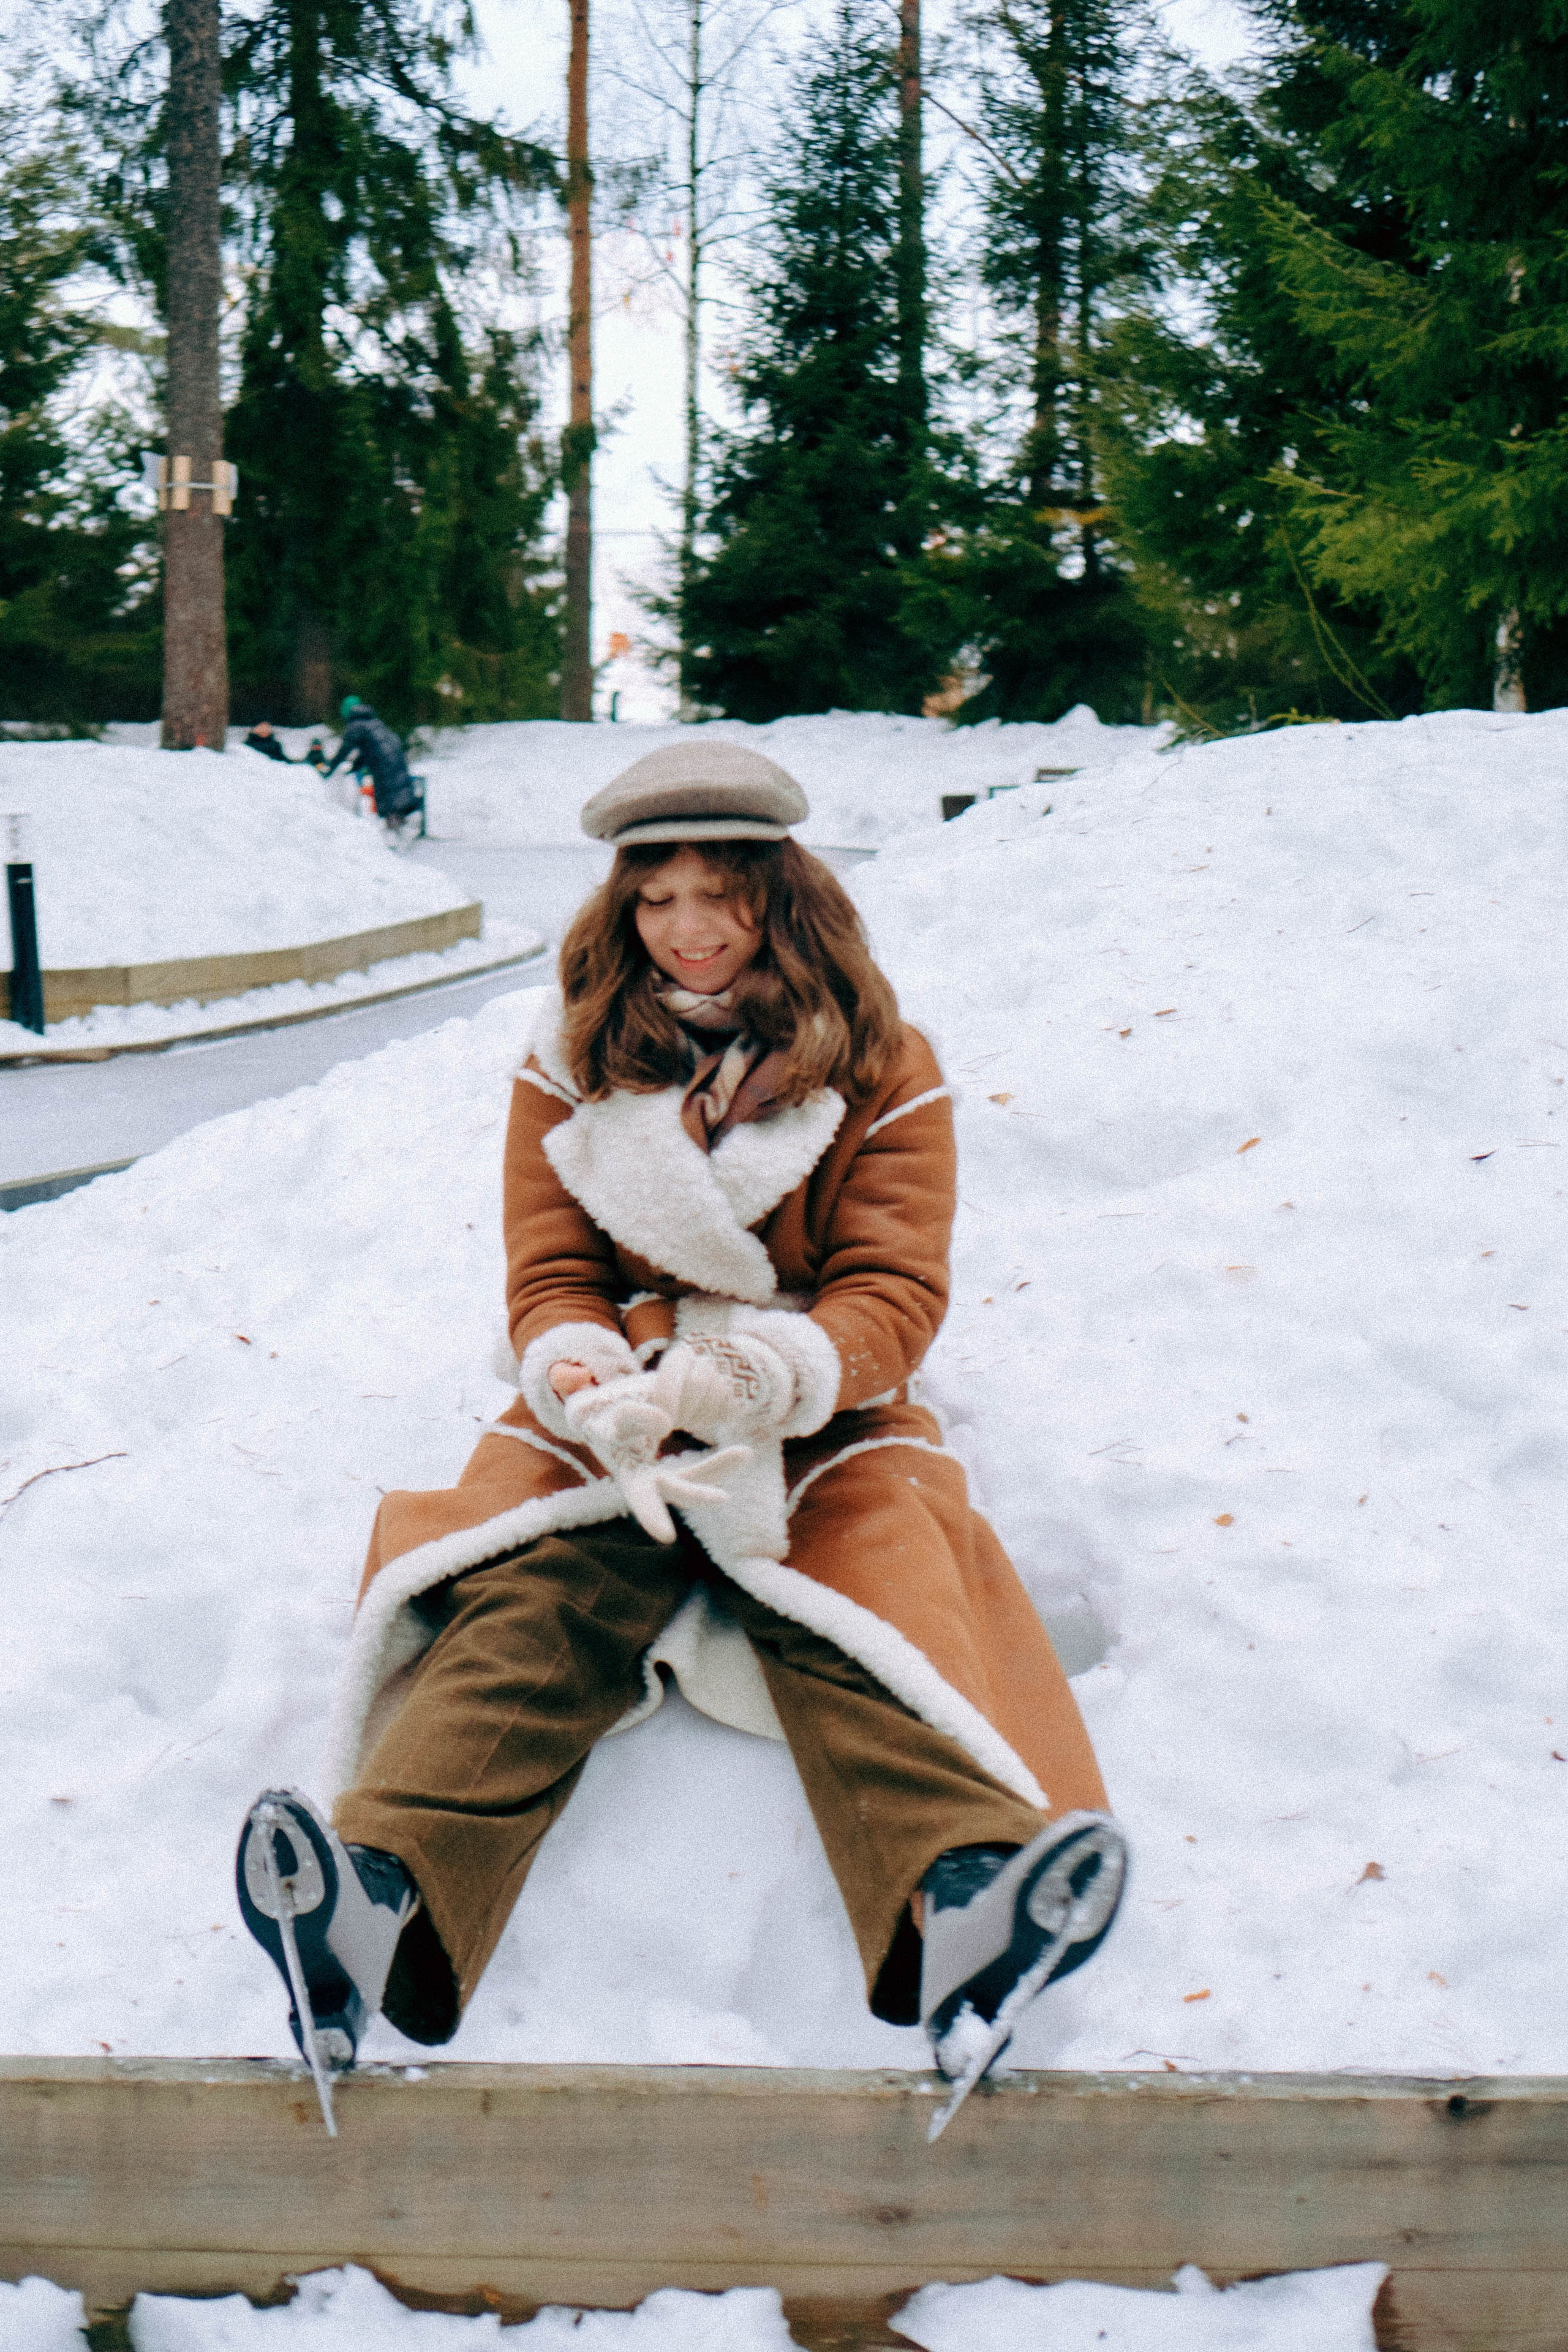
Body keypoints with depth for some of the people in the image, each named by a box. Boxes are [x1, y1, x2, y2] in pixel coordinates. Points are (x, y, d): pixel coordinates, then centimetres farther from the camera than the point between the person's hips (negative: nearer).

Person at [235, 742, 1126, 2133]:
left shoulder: (879, 1068, 5)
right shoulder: (572, 1059, 10)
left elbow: (895, 1292, -4)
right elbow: (549, 1278, 4)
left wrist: (772, 1372, -27)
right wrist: (591, 1385, -21)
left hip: (817, 1413, 0)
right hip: (609, 1412, 1)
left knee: (870, 1605, -32)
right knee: (533, 1599, -31)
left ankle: (960, 1910, -59)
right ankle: (389, 1904, -56)